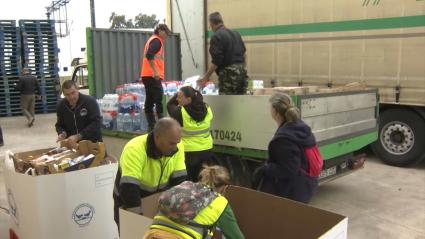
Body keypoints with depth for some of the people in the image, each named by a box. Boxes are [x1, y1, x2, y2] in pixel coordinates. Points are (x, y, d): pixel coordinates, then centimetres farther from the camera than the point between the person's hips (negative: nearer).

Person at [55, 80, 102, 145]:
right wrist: (62, 133, -8)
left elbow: (96, 123, -19)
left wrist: (78, 136, -26)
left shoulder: (90, 101, -12)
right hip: (72, 143, 4)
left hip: (92, 142, -4)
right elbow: (60, 125, 15)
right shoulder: (60, 105, 2)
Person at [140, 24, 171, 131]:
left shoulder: (152, 40, 23)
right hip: (152, 75, -10)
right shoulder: (156, 40, -7)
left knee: (149, 102, 7)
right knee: (159, 101, -10)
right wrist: (155, 71, -24)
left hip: (148, 75, 10)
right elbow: (149, 55, -23)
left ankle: (152, 127, 9)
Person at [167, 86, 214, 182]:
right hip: (206, 150, 5)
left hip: (188, 152, -5)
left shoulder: (180, 112, -21)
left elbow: (169, 104, -3)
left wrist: (179, 93, -1)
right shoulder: (207, 109, -8)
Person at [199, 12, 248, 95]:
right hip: (242, 72, 8)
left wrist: (206, 77, -10)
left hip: (228, 74, -8)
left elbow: (216, 61, -16)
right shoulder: (236, 34, 15)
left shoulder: (216, 37, -9)